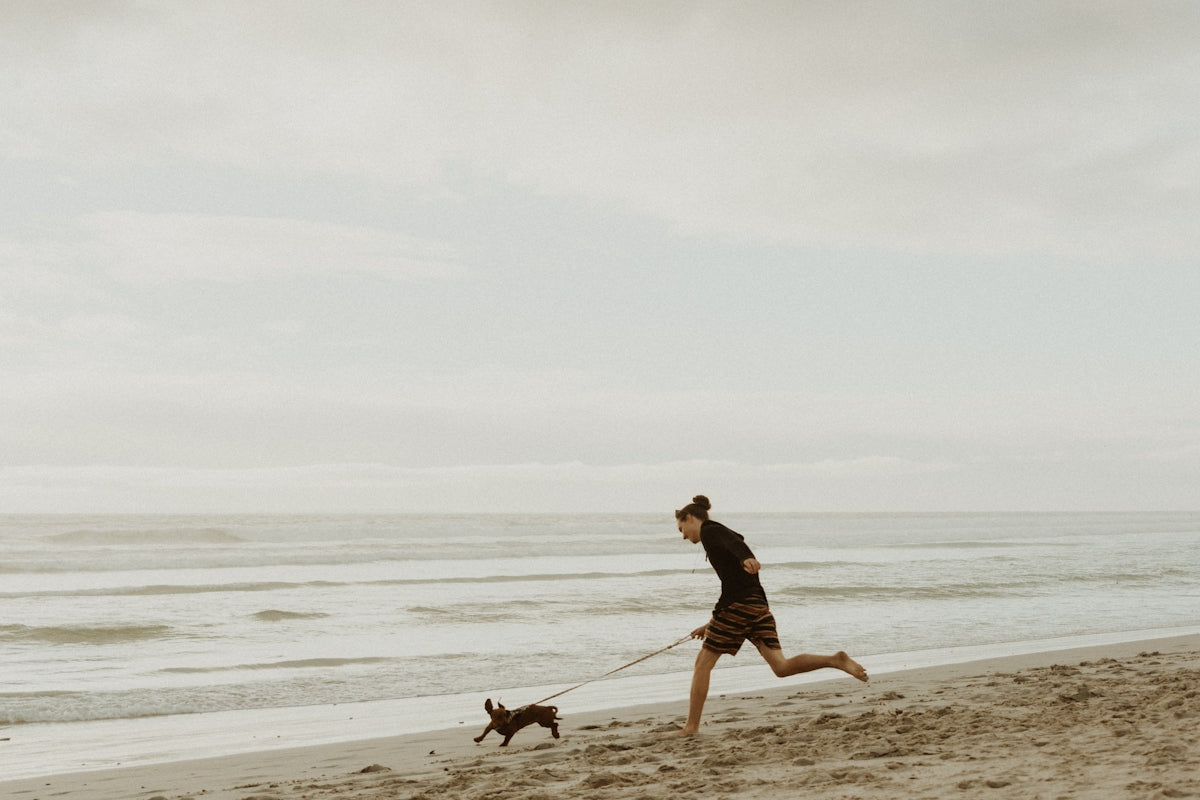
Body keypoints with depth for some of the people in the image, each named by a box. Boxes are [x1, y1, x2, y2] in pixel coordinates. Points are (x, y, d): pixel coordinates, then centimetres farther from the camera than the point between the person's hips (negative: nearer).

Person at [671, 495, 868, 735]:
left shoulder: (710, 530, 2)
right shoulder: (723, 534, 29)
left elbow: (733, 542, -22)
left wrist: (747, 559, -45)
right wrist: (712, 624, 38)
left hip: (738, 604, -8)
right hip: (758, 605, 8)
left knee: (703, 663, 3)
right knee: (781, 667, -2)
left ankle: (691, 726, 5)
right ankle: (835, 660, -17)